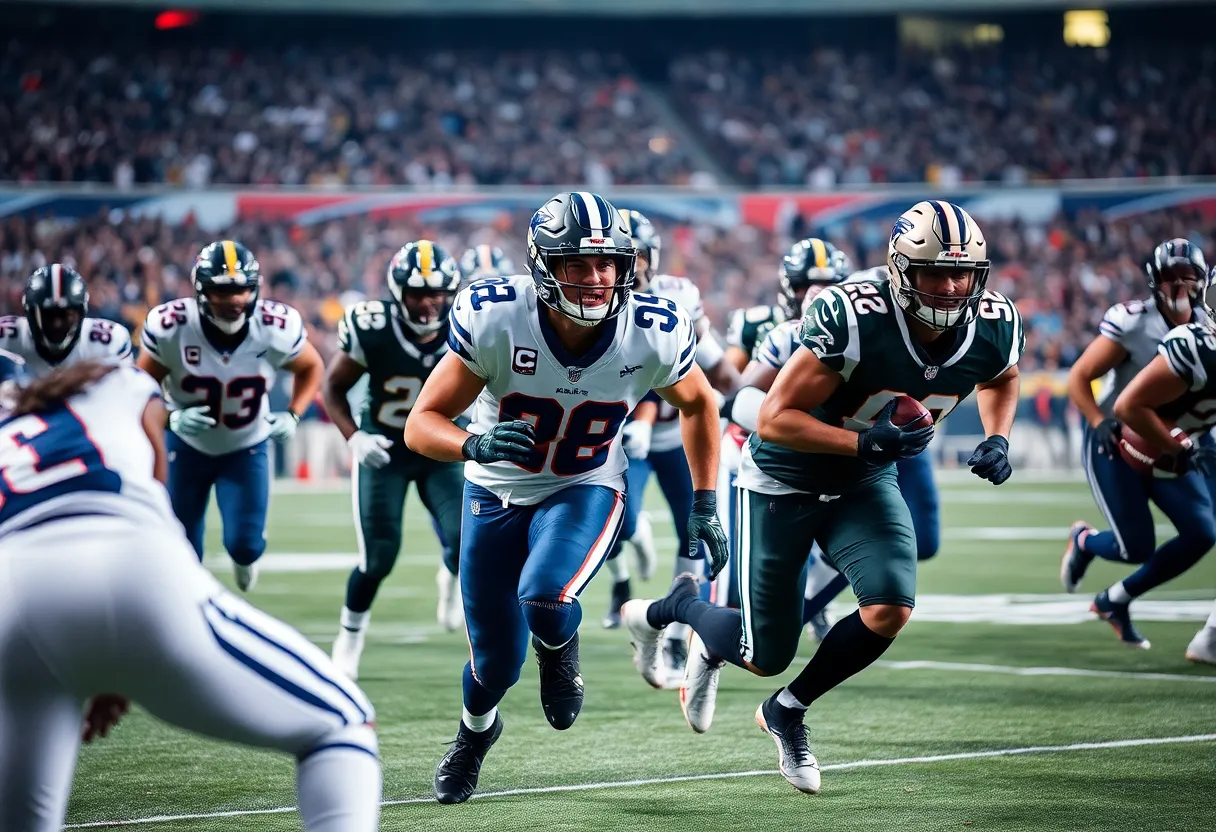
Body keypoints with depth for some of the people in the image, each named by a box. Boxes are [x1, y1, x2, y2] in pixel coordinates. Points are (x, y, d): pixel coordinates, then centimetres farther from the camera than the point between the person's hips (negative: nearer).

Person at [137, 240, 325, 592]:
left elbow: (311, 368, -1)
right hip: (187, 444, 0)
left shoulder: (277, 328, -23)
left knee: (244, 544, -9)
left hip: (246, 447, 0)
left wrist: (293, 416, -15)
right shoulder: (170, 327, -27)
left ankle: (245, 555, 31)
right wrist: (173, 417, -31)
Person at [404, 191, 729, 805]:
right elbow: (421, 426, -22)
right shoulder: (494, 319, -27)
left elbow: (697, 403, 1)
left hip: (584, 489, 0)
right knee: (495, 663, 8)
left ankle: (559, 648, 9)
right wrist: (476, 445, -43)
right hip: (495, 490, 0)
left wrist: (704, 506, -1)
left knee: (545, 601, -31)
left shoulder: (653, 335, -22)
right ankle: (475, 730, 46)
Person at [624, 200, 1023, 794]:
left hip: (865, 484, 5)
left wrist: (997, 439, -5)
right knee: (766, 656, 1)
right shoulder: (854, 321, -33)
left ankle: (787, 711, 9)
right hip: (783, 480, -5)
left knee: (889, 611, -19)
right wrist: (867, 442, -38)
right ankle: (671, 609, 35)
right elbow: (773, 419, -28)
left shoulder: (995, 328, -15)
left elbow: (1002, 378, 13)